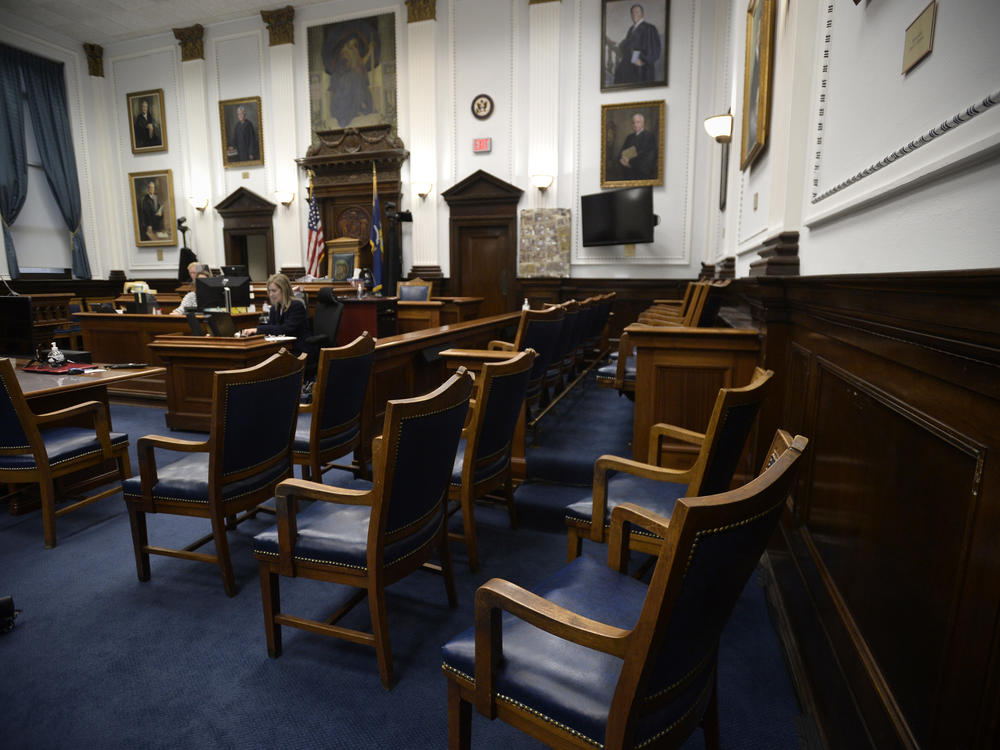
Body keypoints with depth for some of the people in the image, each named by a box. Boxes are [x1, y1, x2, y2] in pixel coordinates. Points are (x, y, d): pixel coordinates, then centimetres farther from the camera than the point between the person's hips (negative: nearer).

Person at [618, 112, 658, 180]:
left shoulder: (650, 137, -6)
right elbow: (621, 152, 14)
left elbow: (648, 157, -14)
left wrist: (630, 162, -15)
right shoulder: (629, 137, 15)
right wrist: (621, 159, -10)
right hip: (629, 175, 6)